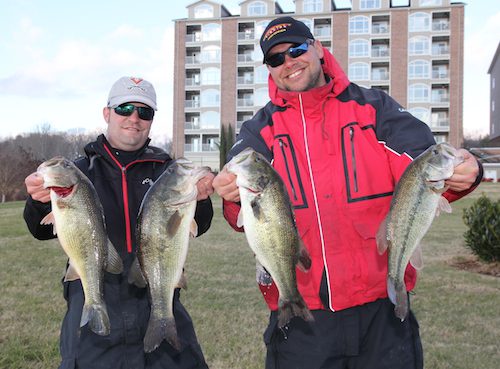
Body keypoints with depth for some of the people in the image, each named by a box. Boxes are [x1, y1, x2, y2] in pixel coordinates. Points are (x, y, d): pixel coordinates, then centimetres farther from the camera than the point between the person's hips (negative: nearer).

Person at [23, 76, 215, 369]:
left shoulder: (166, 169, 5)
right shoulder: (81, 170, 5)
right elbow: (45, 231, -3)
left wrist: (200, 199, -28)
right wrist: (41, 202, -26)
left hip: (160, 308, 1)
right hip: (91, 310, 0)